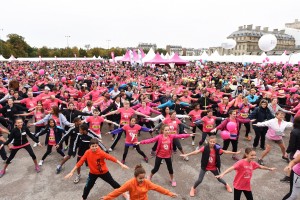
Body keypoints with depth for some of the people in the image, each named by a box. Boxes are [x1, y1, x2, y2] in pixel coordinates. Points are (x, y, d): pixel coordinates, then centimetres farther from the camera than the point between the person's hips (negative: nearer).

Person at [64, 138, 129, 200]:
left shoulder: (101, 153, -30)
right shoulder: (87, 153, -21)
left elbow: (111, 157, -32)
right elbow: (80, 161, -16)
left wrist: (121, 164, -34)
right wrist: (72, 172, -16)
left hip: (104, 172, -2)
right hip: (93, 173, 2)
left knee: (112, 182, 15)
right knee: (87, 187, 4)